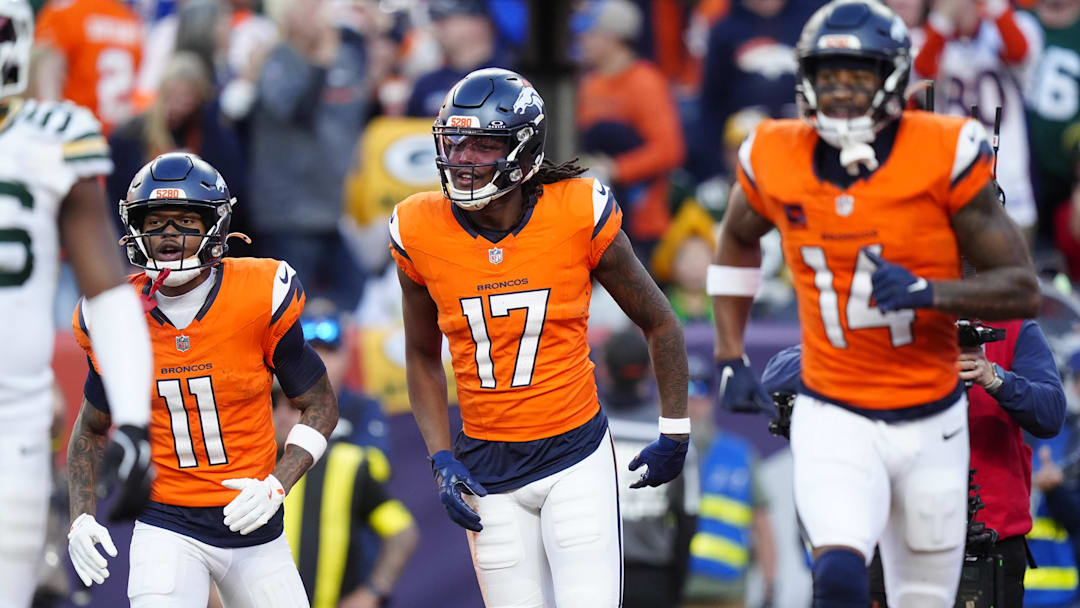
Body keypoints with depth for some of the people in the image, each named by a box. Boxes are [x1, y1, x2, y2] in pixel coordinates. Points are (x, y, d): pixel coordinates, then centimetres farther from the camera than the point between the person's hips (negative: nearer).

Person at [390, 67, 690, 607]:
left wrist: (675, 434, 6)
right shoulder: (421, 233, -5)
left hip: (576, 457, -2)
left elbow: (659, 325, 3)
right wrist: (441, 460, 1)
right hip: (487, 468, 2)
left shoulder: (578, 216, -11)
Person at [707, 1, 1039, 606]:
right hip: (834, 420, 0)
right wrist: (732, 359, 11)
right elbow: (738, 241, 19)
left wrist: (928, 291, -29)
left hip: (931, 423, 0)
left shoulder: (943, 156, -13)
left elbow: (1024, 290, -12)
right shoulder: (776, 161, -6)